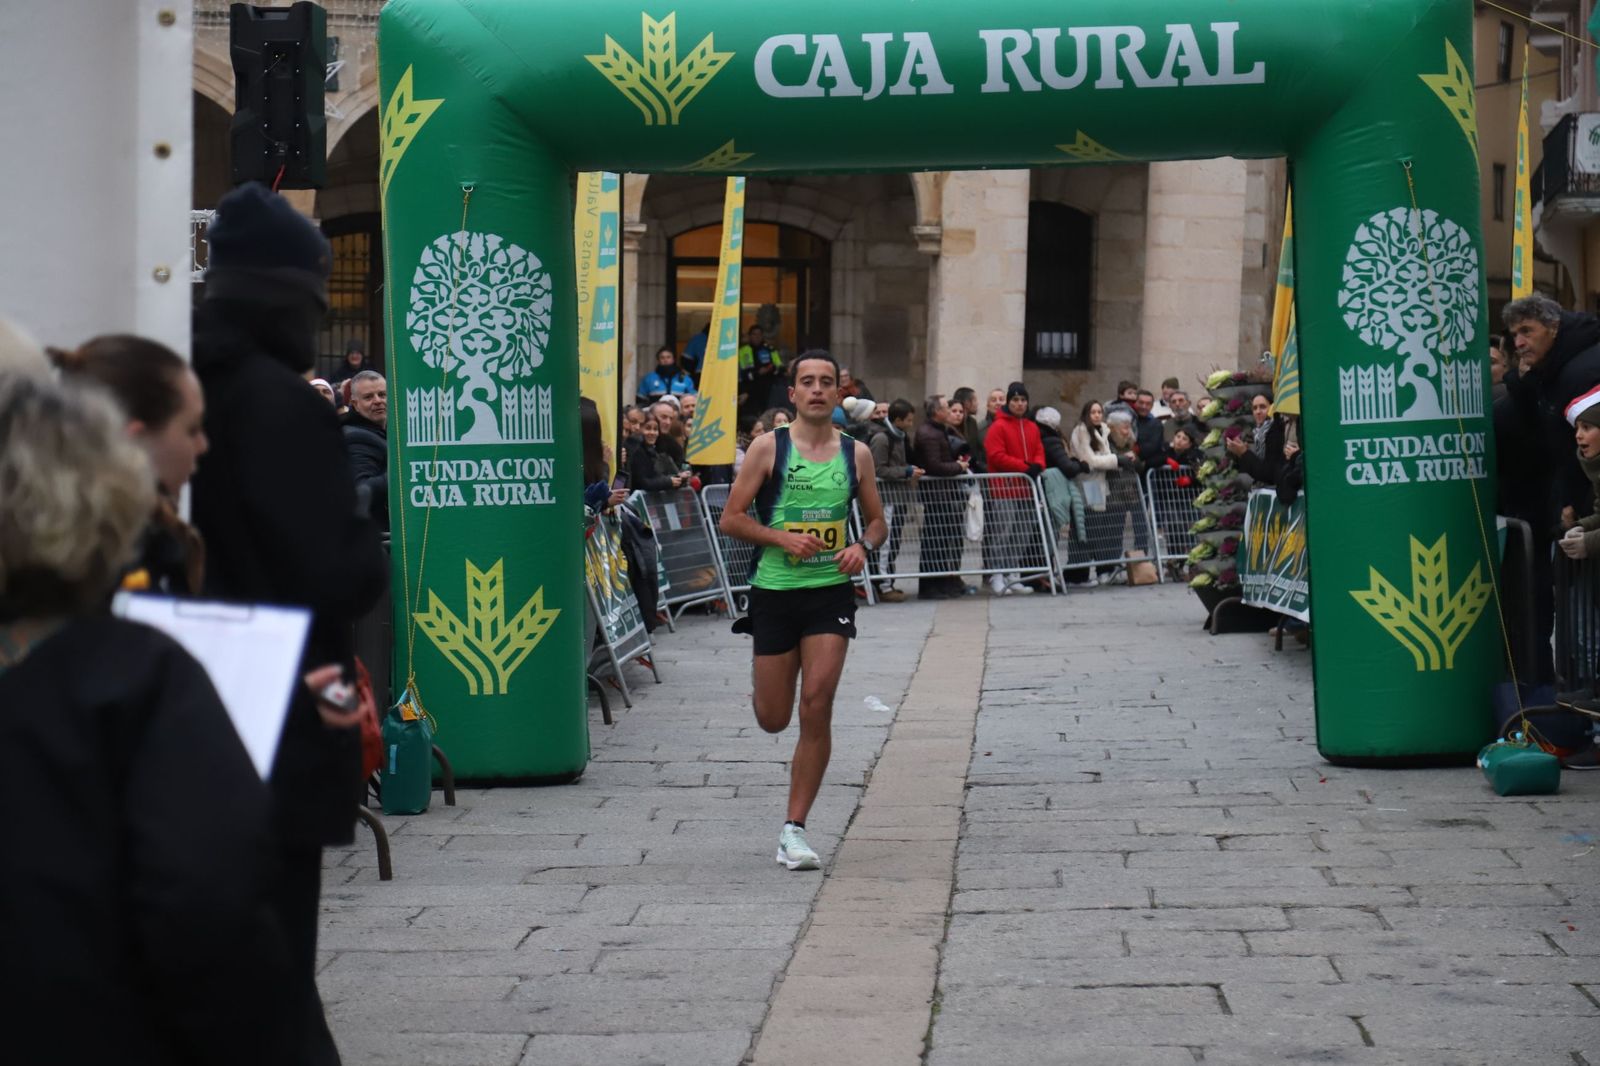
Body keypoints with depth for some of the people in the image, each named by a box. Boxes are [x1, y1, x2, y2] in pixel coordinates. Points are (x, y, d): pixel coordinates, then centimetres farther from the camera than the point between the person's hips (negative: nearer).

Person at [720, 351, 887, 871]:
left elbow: (877, 521, 16)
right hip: (775, 590, -1)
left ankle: (794, 830, -3)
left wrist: (863, 546, -6)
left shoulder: (856, 453, 5)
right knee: (772, 719, 2)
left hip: (830, 591, 1)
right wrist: (783, 538, -16)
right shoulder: (768, 448, -2)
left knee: (816, 707, -10)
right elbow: (731, 518, -2)